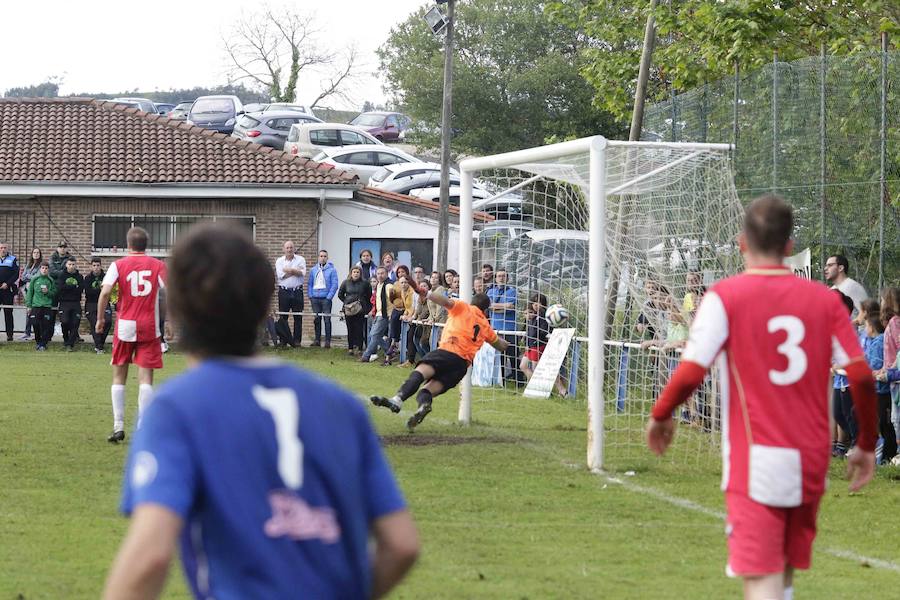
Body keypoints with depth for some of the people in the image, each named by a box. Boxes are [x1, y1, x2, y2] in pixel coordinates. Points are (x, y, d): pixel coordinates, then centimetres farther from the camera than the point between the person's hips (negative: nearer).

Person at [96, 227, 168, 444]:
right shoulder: (158, 266, 3)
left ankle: (118, 427, 4)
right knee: (145, 378, -1)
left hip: (125, 327, 0)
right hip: (149, 328, 0)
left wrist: (100, 319, -3)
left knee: (119, 376, 11)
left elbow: (105, 291, -12)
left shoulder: (118, 265, 0)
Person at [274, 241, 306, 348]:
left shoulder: (300, 259, 7)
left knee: (298, 317, -1)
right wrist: (295, 271, -7)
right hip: (284, 291, 0)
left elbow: (302, 273, -9)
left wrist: (289, 270, -10)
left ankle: (297, 340, 4)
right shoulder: (279, 261, 8)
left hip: (297, 292, 0)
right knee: (282, 317, 0)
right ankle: (283, 340, 5)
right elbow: (280, 275, -7)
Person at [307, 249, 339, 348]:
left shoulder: (332, 270, -1)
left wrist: (329, 297, -11)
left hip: (326, 298, -4)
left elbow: (334, 285, -4)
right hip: (315, 299, 4)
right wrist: (311, 296, 3)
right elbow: (310, 284, 15)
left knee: (327, 319, -5)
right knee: (316, 319, 6)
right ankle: (317, 339, 14)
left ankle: (328, 341, -2)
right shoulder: (313, 270, 11)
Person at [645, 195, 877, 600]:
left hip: (756, 460, -4)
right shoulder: (824, 300, 4)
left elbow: (691, 372, -13)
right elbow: (862, 377, -2)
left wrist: (660, 416, 6)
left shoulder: (725, 296, -6)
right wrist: (867, 445, 11)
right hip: (811, 460, 4)